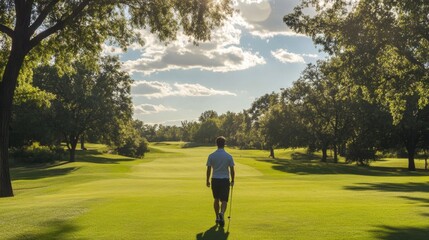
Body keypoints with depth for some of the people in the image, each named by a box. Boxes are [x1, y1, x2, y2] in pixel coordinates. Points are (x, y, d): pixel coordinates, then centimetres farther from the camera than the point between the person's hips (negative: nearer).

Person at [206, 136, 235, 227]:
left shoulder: (211, 156, -3)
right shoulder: (229, 156, -5)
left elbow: (209, 169, -1)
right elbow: (232, 170, -3)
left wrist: (207, 180, 10)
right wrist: (232, 181, 9)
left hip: (215, 180, 2)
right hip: (225, 180, -1)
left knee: (216, 199, 17)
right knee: (224, 200, 2)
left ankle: (217, 217, 22)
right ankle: (221, 213, -25)